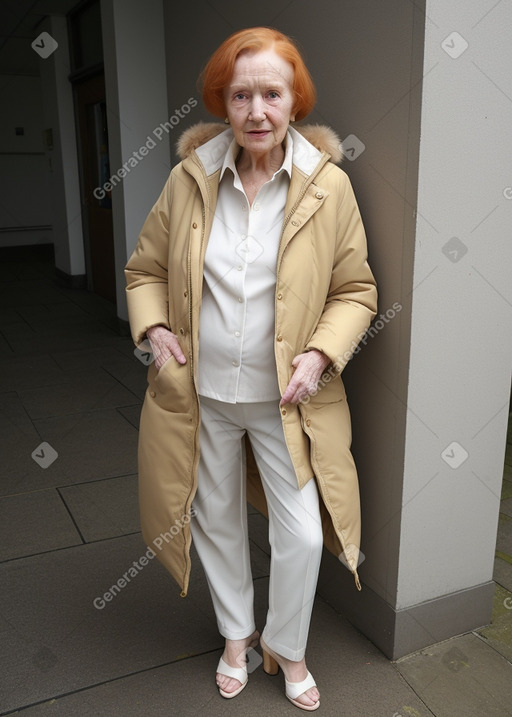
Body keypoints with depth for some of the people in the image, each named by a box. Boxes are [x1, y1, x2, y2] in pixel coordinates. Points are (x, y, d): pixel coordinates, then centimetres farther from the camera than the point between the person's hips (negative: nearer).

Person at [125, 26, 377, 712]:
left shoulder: (329, 185, -8)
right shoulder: (190, 179, -4)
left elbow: (356, 290, -1)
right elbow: (144, 268, 7)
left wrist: (321, 354, -15)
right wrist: (154, 327, -10)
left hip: (286, 397, -1)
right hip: (199, 392, 2)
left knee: (301, 533, 2)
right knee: (217, 520, 18)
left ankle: (286, 648, 35)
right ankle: (237, 636, 45)